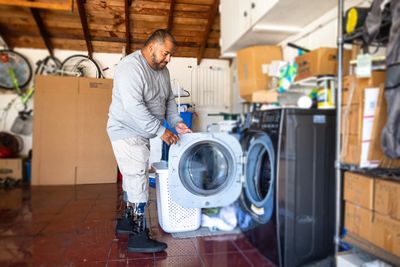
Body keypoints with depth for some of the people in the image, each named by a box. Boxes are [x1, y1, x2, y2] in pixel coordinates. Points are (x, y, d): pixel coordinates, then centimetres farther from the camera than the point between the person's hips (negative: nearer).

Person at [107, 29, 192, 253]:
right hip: (127, 132, -9)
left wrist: (176, 122, -2)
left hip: (142, 134, 9)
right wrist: (161, 131, -26)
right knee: (138, 181, -7)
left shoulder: (162, 70, 8)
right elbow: (134, 106, -29)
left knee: (134, 178, 15)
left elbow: (169, 99, 14)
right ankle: (138, 237, 3)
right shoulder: (131, 67, -20)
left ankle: (127, 221, 31)